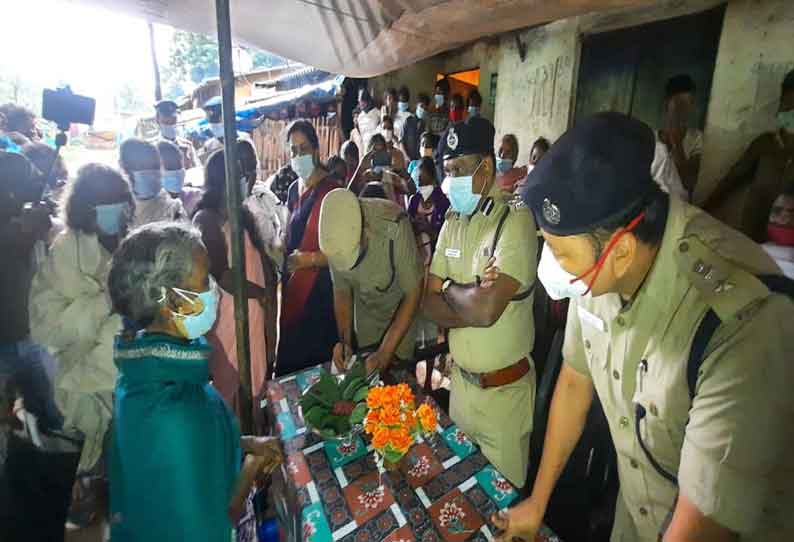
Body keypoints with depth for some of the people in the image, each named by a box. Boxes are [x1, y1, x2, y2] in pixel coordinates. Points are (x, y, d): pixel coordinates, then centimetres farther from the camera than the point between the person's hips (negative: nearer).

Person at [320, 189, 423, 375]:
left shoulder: (393, 226, -35)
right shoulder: (334, 236, -21)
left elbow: (413, 293, -25)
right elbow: (341, 290, -6)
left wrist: (385, 353, -25)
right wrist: (344, 340, -17)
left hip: (403, 315, -3)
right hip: (367, 314, 4)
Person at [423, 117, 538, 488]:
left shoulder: (516, 220, -18)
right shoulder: (452, 224, 3)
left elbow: (486, 309, -29)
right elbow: (431, 305, -1)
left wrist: (449, 288, -10)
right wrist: (472, 301, -18)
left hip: (505, 390, -6)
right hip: (461, 380, 6)